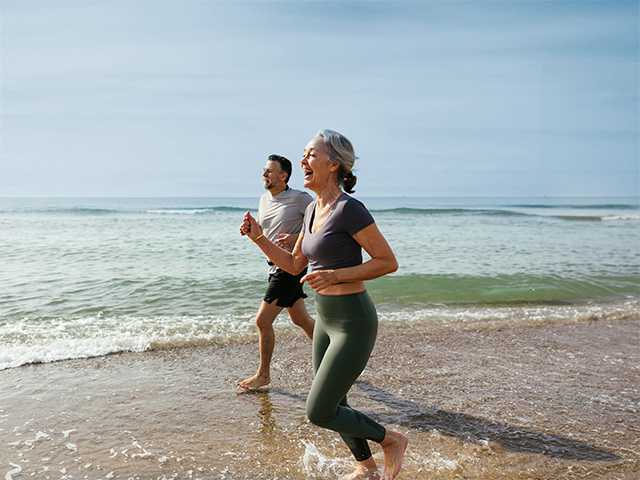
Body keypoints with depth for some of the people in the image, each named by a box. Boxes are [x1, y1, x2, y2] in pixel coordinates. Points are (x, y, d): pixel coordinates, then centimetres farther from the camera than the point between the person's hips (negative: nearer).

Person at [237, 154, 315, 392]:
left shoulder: (300, 198, -13)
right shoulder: (264, 199, 10)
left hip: (291, 265, -8)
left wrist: (296, 238, -22)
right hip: (275, 264, 8)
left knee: (263, 320, -7)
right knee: (300, 319, 18)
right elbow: (261, 231, 20)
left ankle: (263, 375, 10)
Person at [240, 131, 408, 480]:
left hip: (353, 324, -8)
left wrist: (335, 275, -24)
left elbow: (389, 262, -16)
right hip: (327, 321, 9)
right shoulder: (313, 209, 7)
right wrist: (258, 237, 2)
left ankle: (391, 440, 20)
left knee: (318, 413, -2)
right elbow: (294, 265, 13)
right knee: (333, 406, 19)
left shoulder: (349, 209, -19)